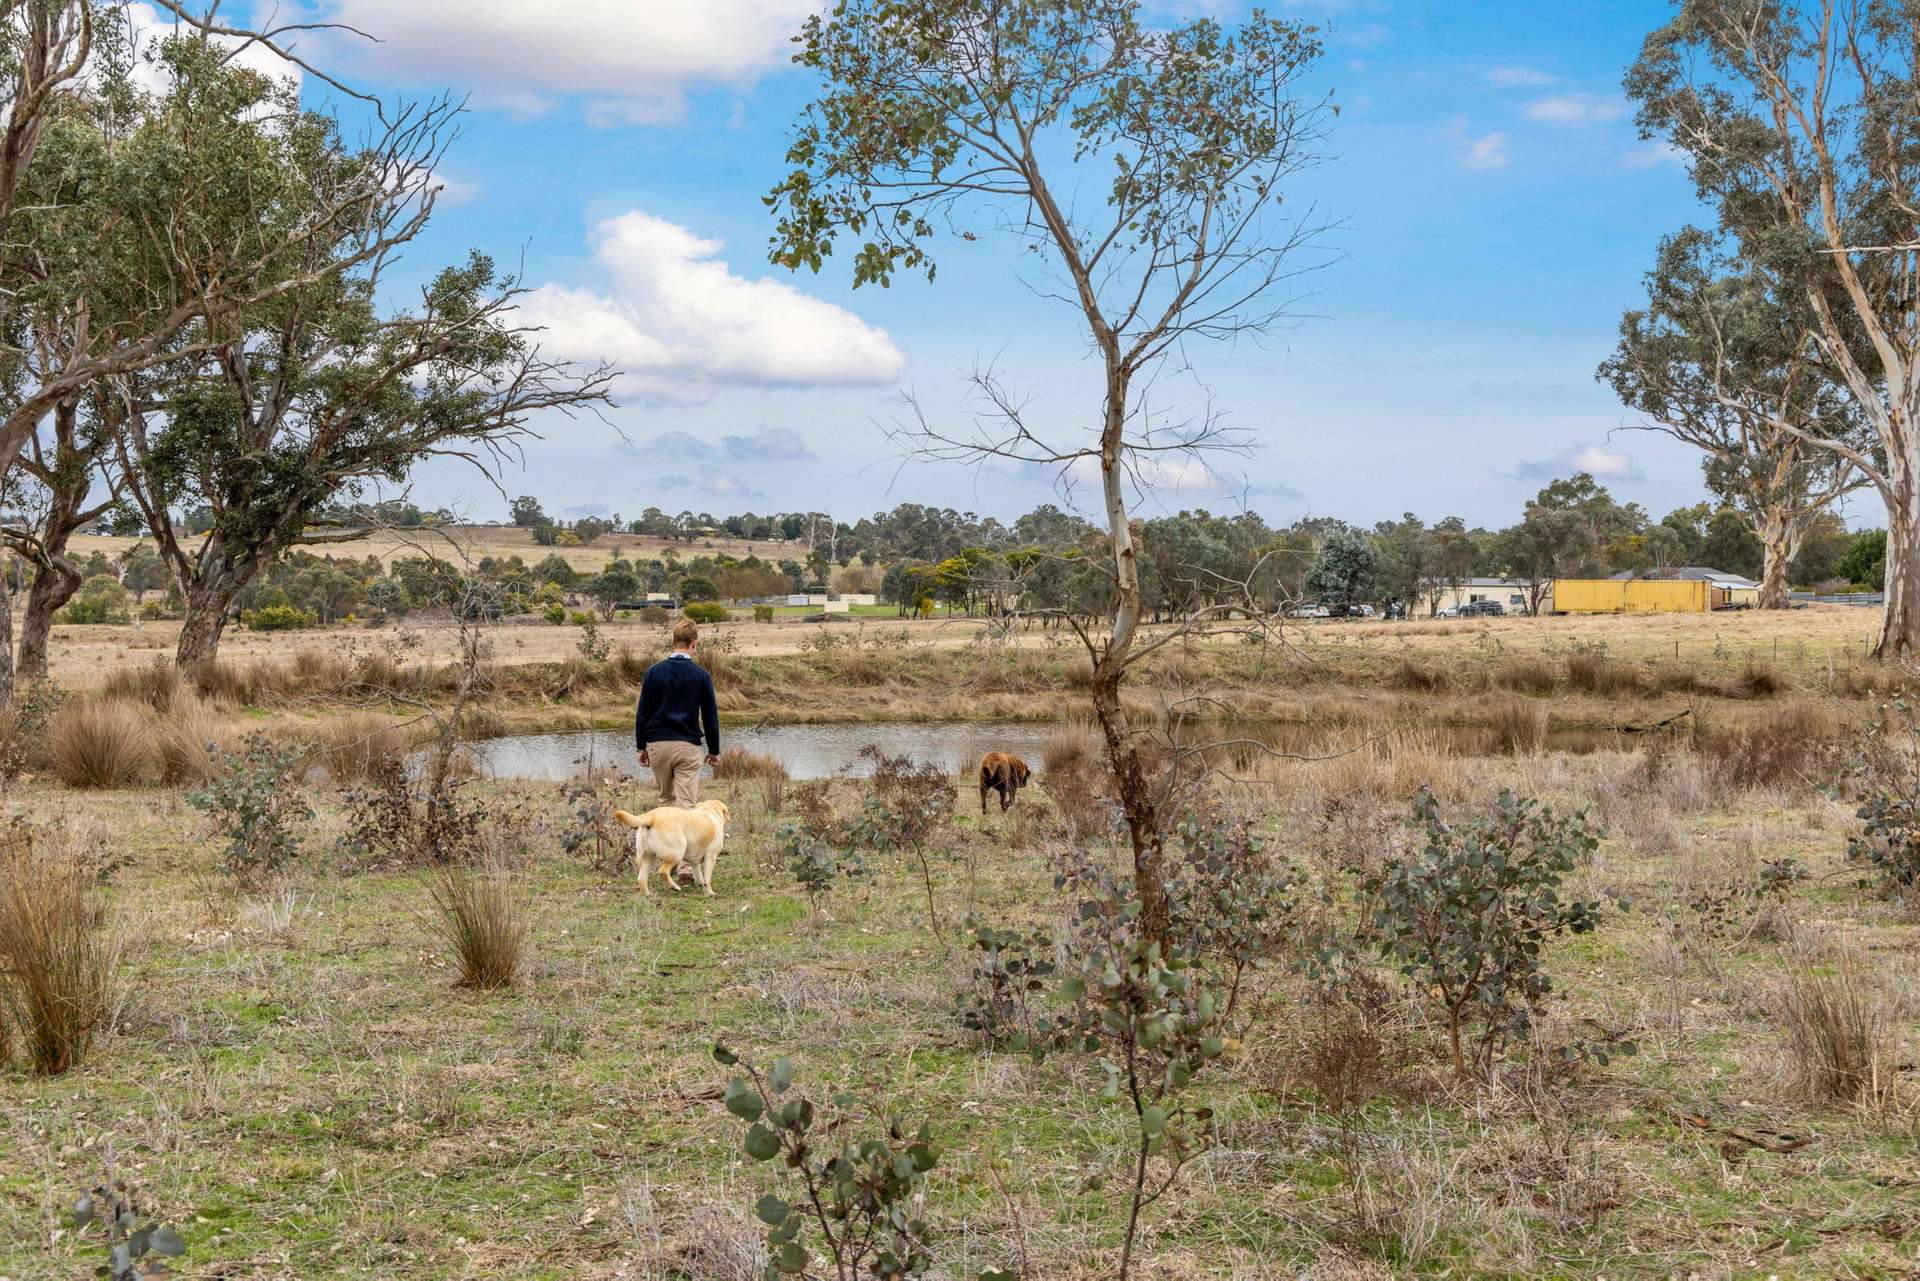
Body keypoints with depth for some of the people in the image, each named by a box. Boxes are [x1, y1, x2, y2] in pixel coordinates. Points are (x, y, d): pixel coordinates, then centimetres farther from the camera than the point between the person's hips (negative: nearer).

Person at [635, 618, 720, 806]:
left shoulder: (653, 672, 1)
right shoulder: (701, 675, -4)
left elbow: (642, 713, 3)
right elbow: (710, 716, 1)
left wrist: (642, 746, 14)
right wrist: (714, 750, 12)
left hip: (657, 744, 2)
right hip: (688, 746, -2)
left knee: (666, 798, 19)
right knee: (687, 803, -3)